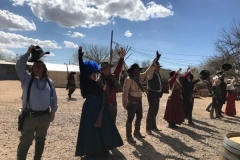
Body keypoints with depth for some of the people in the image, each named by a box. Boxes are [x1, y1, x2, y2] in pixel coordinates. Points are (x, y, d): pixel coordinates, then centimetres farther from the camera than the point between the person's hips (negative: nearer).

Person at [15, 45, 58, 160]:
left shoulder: (49, 82, 6)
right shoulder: (27, 78, 0)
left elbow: (54, 98, 9)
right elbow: (19, 66, -14)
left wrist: (53, 111, 5)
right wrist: (28, 53, -15)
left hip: (45, 116, 3)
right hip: (30, 116, -3)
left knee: (40, 139, 18)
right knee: (25, 142, 1)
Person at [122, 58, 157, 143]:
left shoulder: (140, 76, 4)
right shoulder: (128, 79, -18)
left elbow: (148, 73, 6)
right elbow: (125, 92, -18)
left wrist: (153, 64, -7)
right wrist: (125, 103, -17)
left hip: (139, 101, 8)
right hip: (131, 102, -8)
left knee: (139, 117, 18)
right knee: (130, 119, -1)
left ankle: (137, 132, 35)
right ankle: (129, 136, 9)